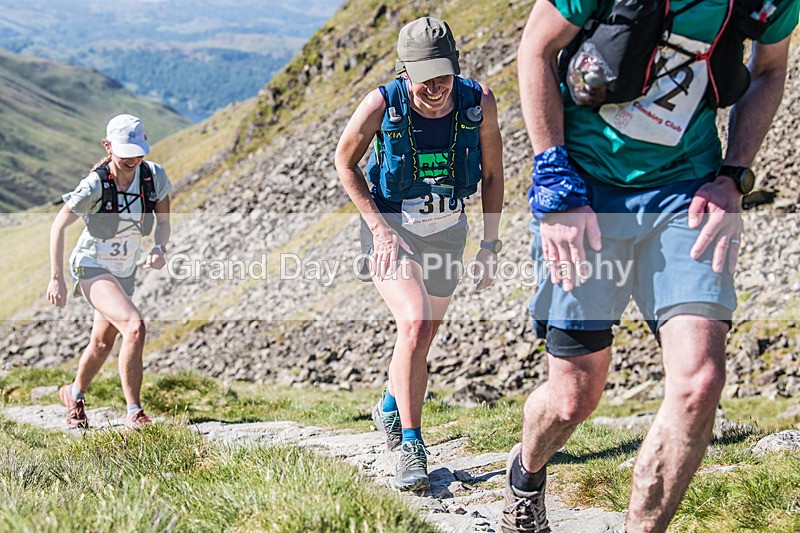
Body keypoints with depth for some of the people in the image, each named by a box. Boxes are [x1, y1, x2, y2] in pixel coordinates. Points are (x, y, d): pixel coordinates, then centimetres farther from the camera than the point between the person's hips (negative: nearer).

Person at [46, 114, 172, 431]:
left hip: (125, 271, 6)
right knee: (134, 327, -27)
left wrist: (159, 249, -23)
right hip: (91, 267, -6)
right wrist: (56, 278, -13)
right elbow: (58, 226, -13)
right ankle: (134, 414, -19)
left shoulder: (155, 176, -14)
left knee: (102, 343, 21)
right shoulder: (95, 185, -26)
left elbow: (163, 221, -1)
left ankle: (75, 395, 49)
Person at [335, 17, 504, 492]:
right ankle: (411, 446, -13)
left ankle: (390, 407, 42)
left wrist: (490, 243, -2)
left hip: (447, 232, 3)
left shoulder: (479, 102, -16)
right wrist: (379, 228, -13)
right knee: (415, 326, -24)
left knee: (423, 339, 12)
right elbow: (345, 162, -5)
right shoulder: (382, 105, -22)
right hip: (390, 228, -3)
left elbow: (492, 174, -1)